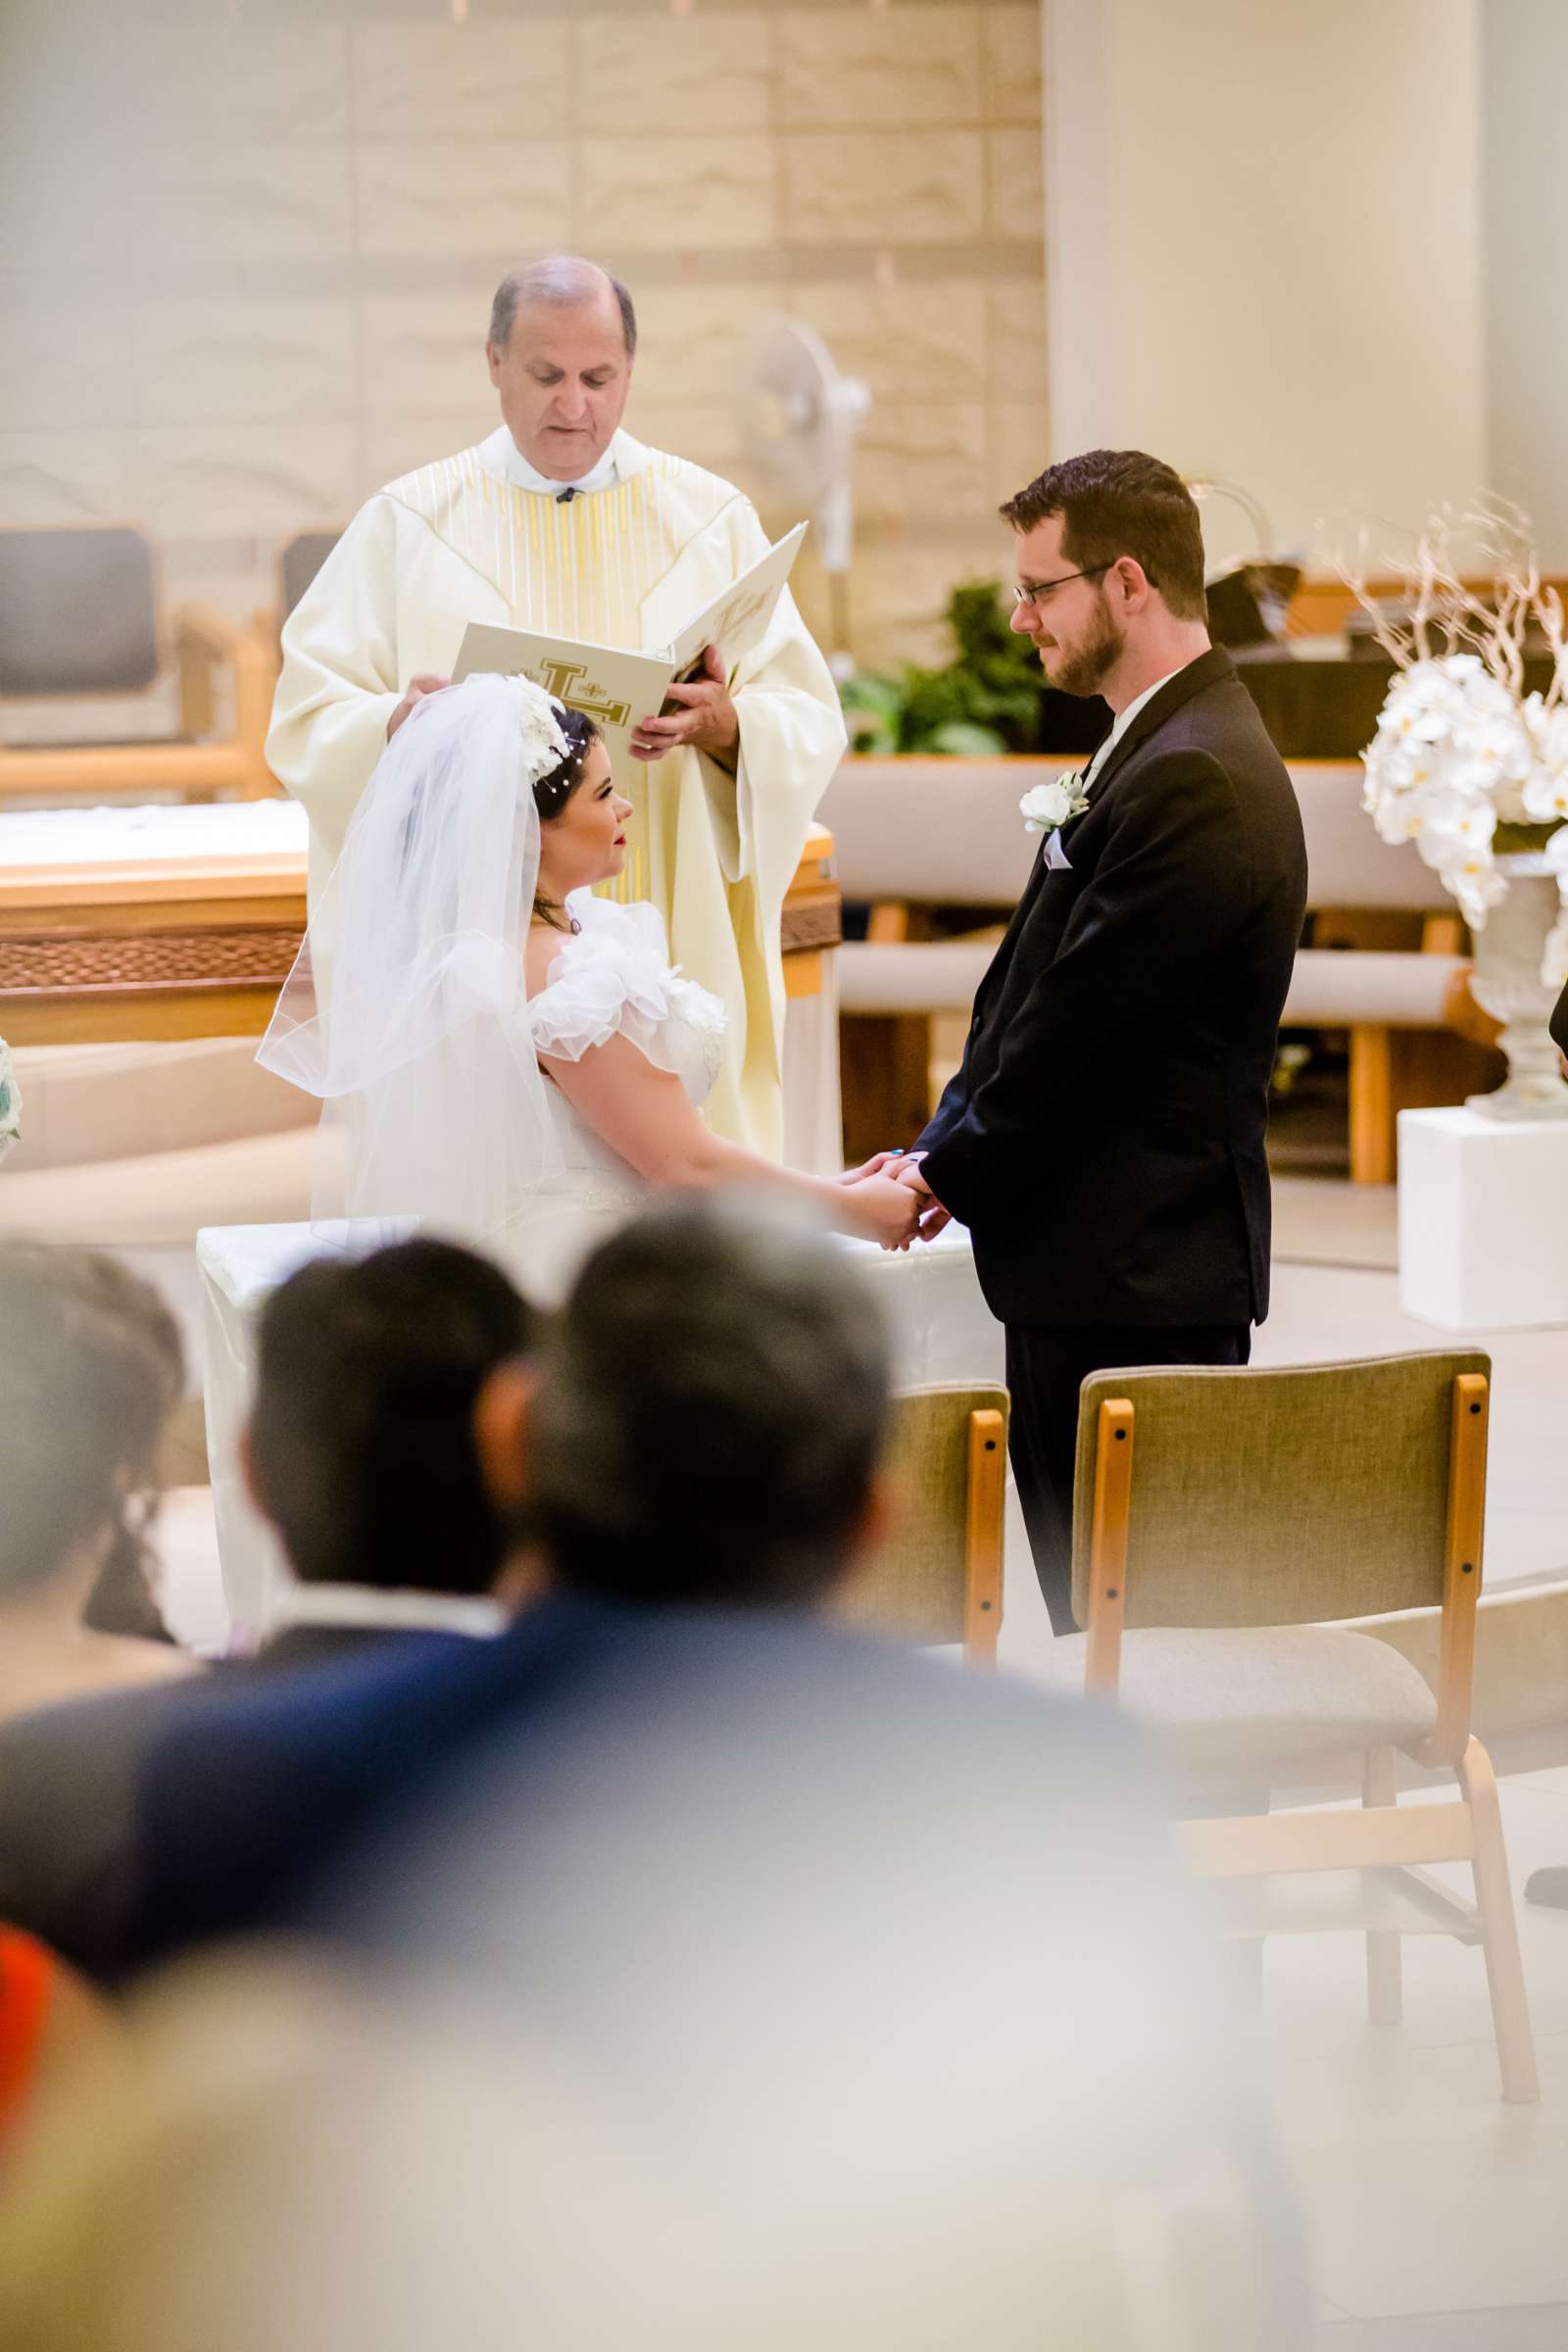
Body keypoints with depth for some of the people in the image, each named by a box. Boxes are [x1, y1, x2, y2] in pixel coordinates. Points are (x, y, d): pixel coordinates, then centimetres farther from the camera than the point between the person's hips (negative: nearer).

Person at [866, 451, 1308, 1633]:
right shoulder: (1168, 749, 16)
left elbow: (1084, 1022, -18)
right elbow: (1037, 992, 17)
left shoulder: (1193, 781, -17)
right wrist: (942, 1149, 7)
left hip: (1137, 1274, -10)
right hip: (1111, 1265, 10)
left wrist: (949, 1177, -7)